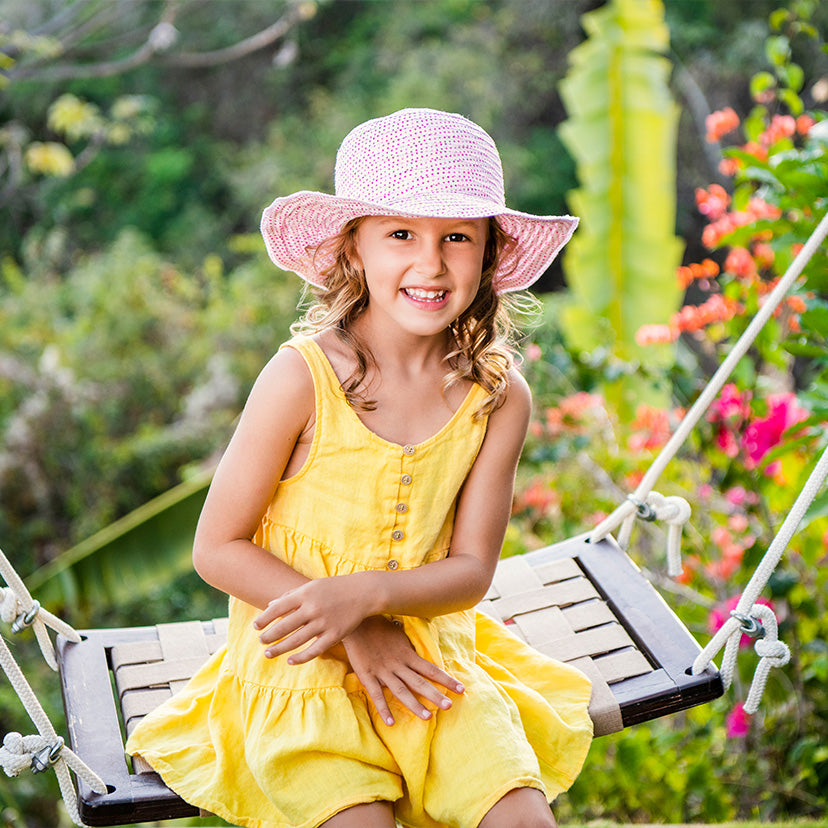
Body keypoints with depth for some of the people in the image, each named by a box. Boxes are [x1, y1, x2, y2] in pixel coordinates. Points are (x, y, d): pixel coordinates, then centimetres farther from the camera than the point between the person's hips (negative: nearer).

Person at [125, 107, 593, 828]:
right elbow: (218, 548, -9)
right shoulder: (302, 378, -14)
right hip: (300, 667, -2)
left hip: (428, 651, 3)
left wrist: (364, 593, -21)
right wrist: (355, 636, -14)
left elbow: (471, 570, -2)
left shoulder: (499, 397, -5)